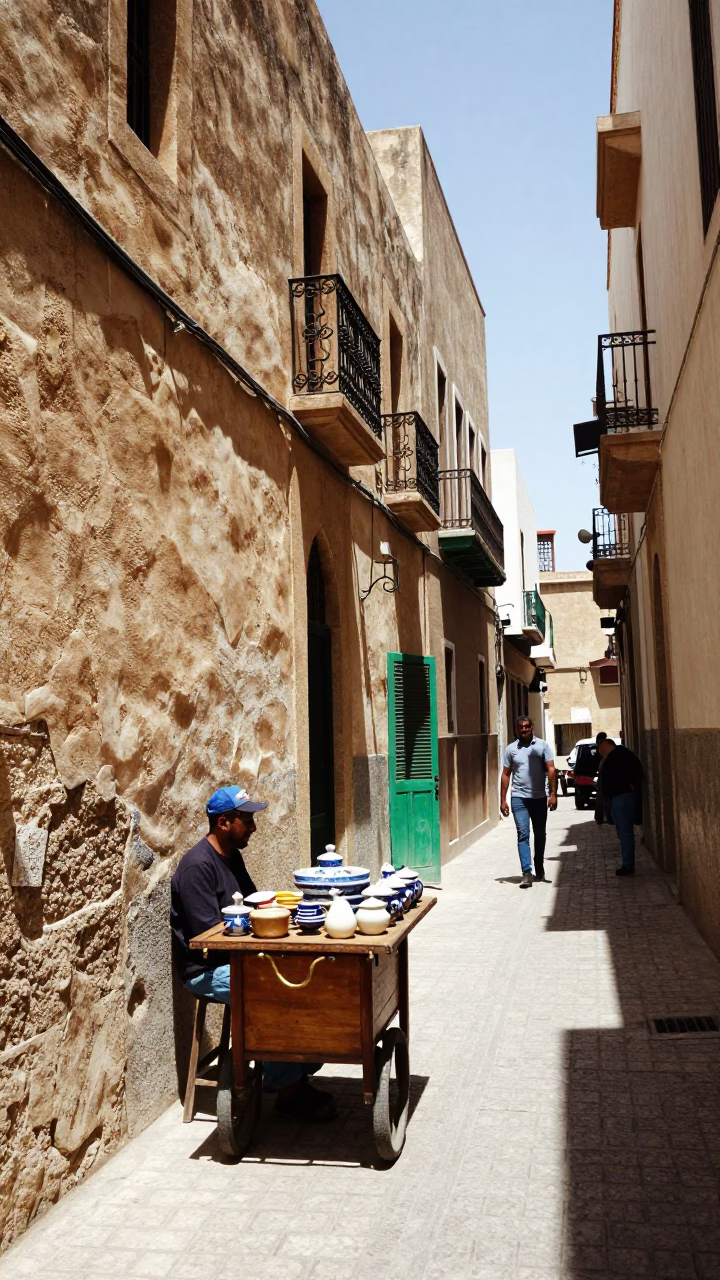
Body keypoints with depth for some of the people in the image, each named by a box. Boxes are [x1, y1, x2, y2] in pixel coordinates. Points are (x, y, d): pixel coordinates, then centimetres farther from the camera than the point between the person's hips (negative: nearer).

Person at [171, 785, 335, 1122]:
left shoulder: (232, 856, 10)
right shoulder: (197, 865, -19)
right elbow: (207, 935, -23)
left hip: (236, 957, 9)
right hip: (206, 969, -9)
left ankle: (300, 1074, 2)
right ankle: (288, 1090, -10)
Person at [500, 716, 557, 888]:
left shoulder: (542, 745, -1)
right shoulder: (511, 749, 3)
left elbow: (551, 770, -4)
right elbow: (506, 774, 6)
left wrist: (553, 794, -14)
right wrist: (503, 800, 3)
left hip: (539, 798, 0)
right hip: (519, 798, 0)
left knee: (540, 835, 13)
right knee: (523, 835, -8)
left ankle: (539, 867, 31)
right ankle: (527, 873, -11)